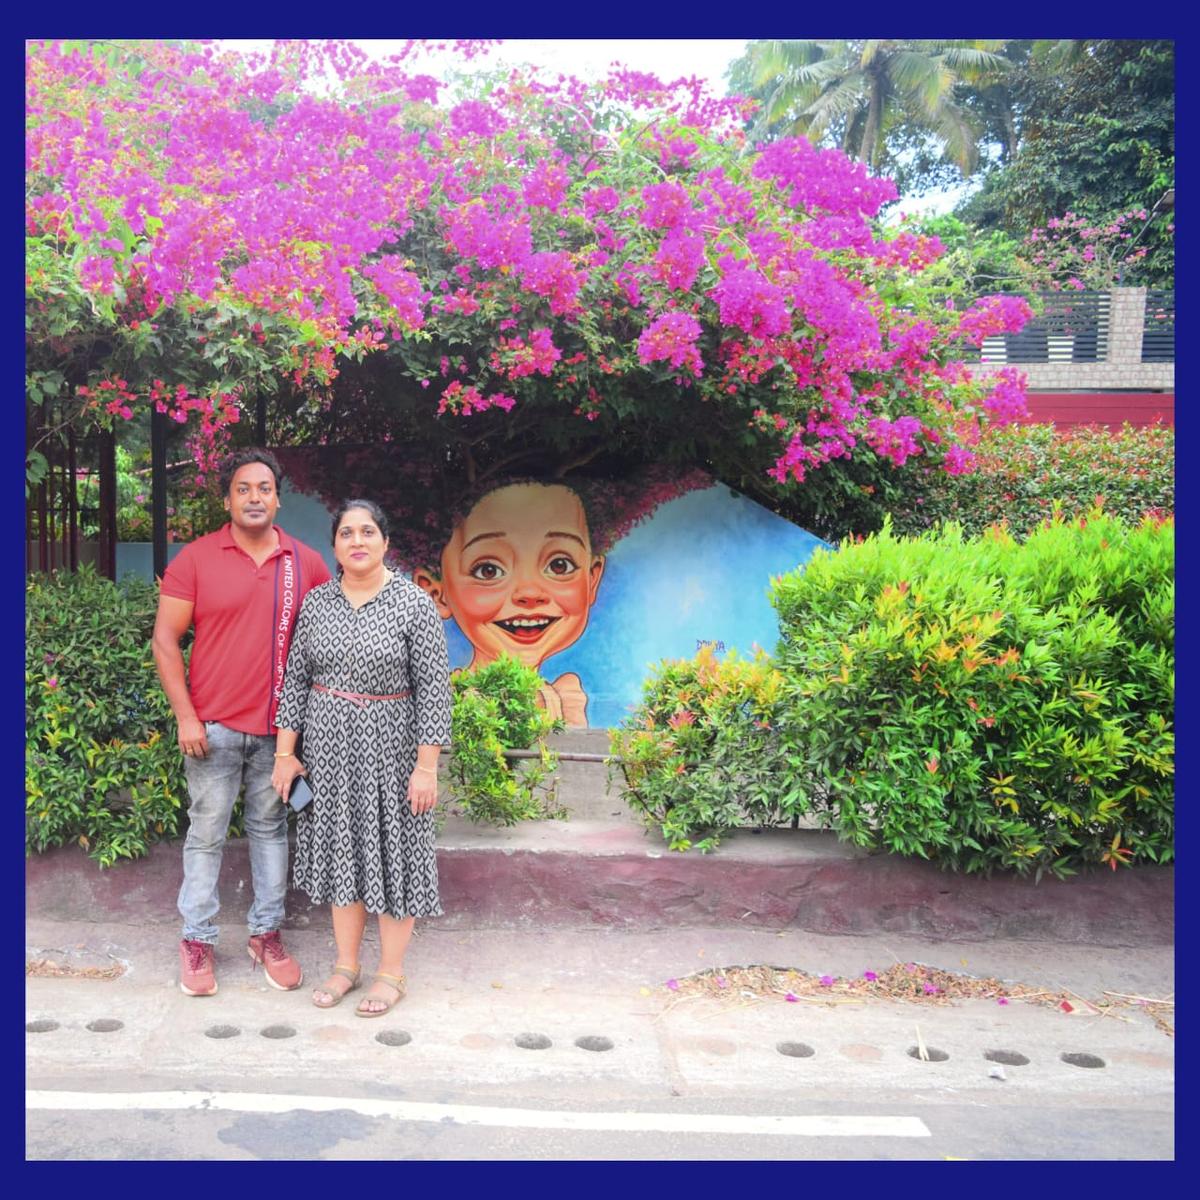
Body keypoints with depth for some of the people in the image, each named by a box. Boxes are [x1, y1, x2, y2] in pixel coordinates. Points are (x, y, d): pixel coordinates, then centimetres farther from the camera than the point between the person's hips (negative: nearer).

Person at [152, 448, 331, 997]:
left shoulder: (307, 564, 3)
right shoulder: (195, 559, -3)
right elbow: (166, 640, -3)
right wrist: (185, 716, -9)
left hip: (279, 726, 2)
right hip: (214, 725, -2)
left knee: (271, 828, 12)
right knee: (206, 833, 6)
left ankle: (267, 933, 25)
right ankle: (197, 939, 20)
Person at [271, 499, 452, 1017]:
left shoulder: (414, 604, -9)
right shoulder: (316, 602, 3)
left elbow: (433, 688, -11)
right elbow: (295, 679, 7)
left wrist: (427, 766, -14)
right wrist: (285, 752, 3)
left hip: (389, 746, -4)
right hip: (327, 746, 4)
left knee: (390, 851, 5)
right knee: (339, 849, 13)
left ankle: (391, 973, 21)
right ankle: (346, 964, 29)